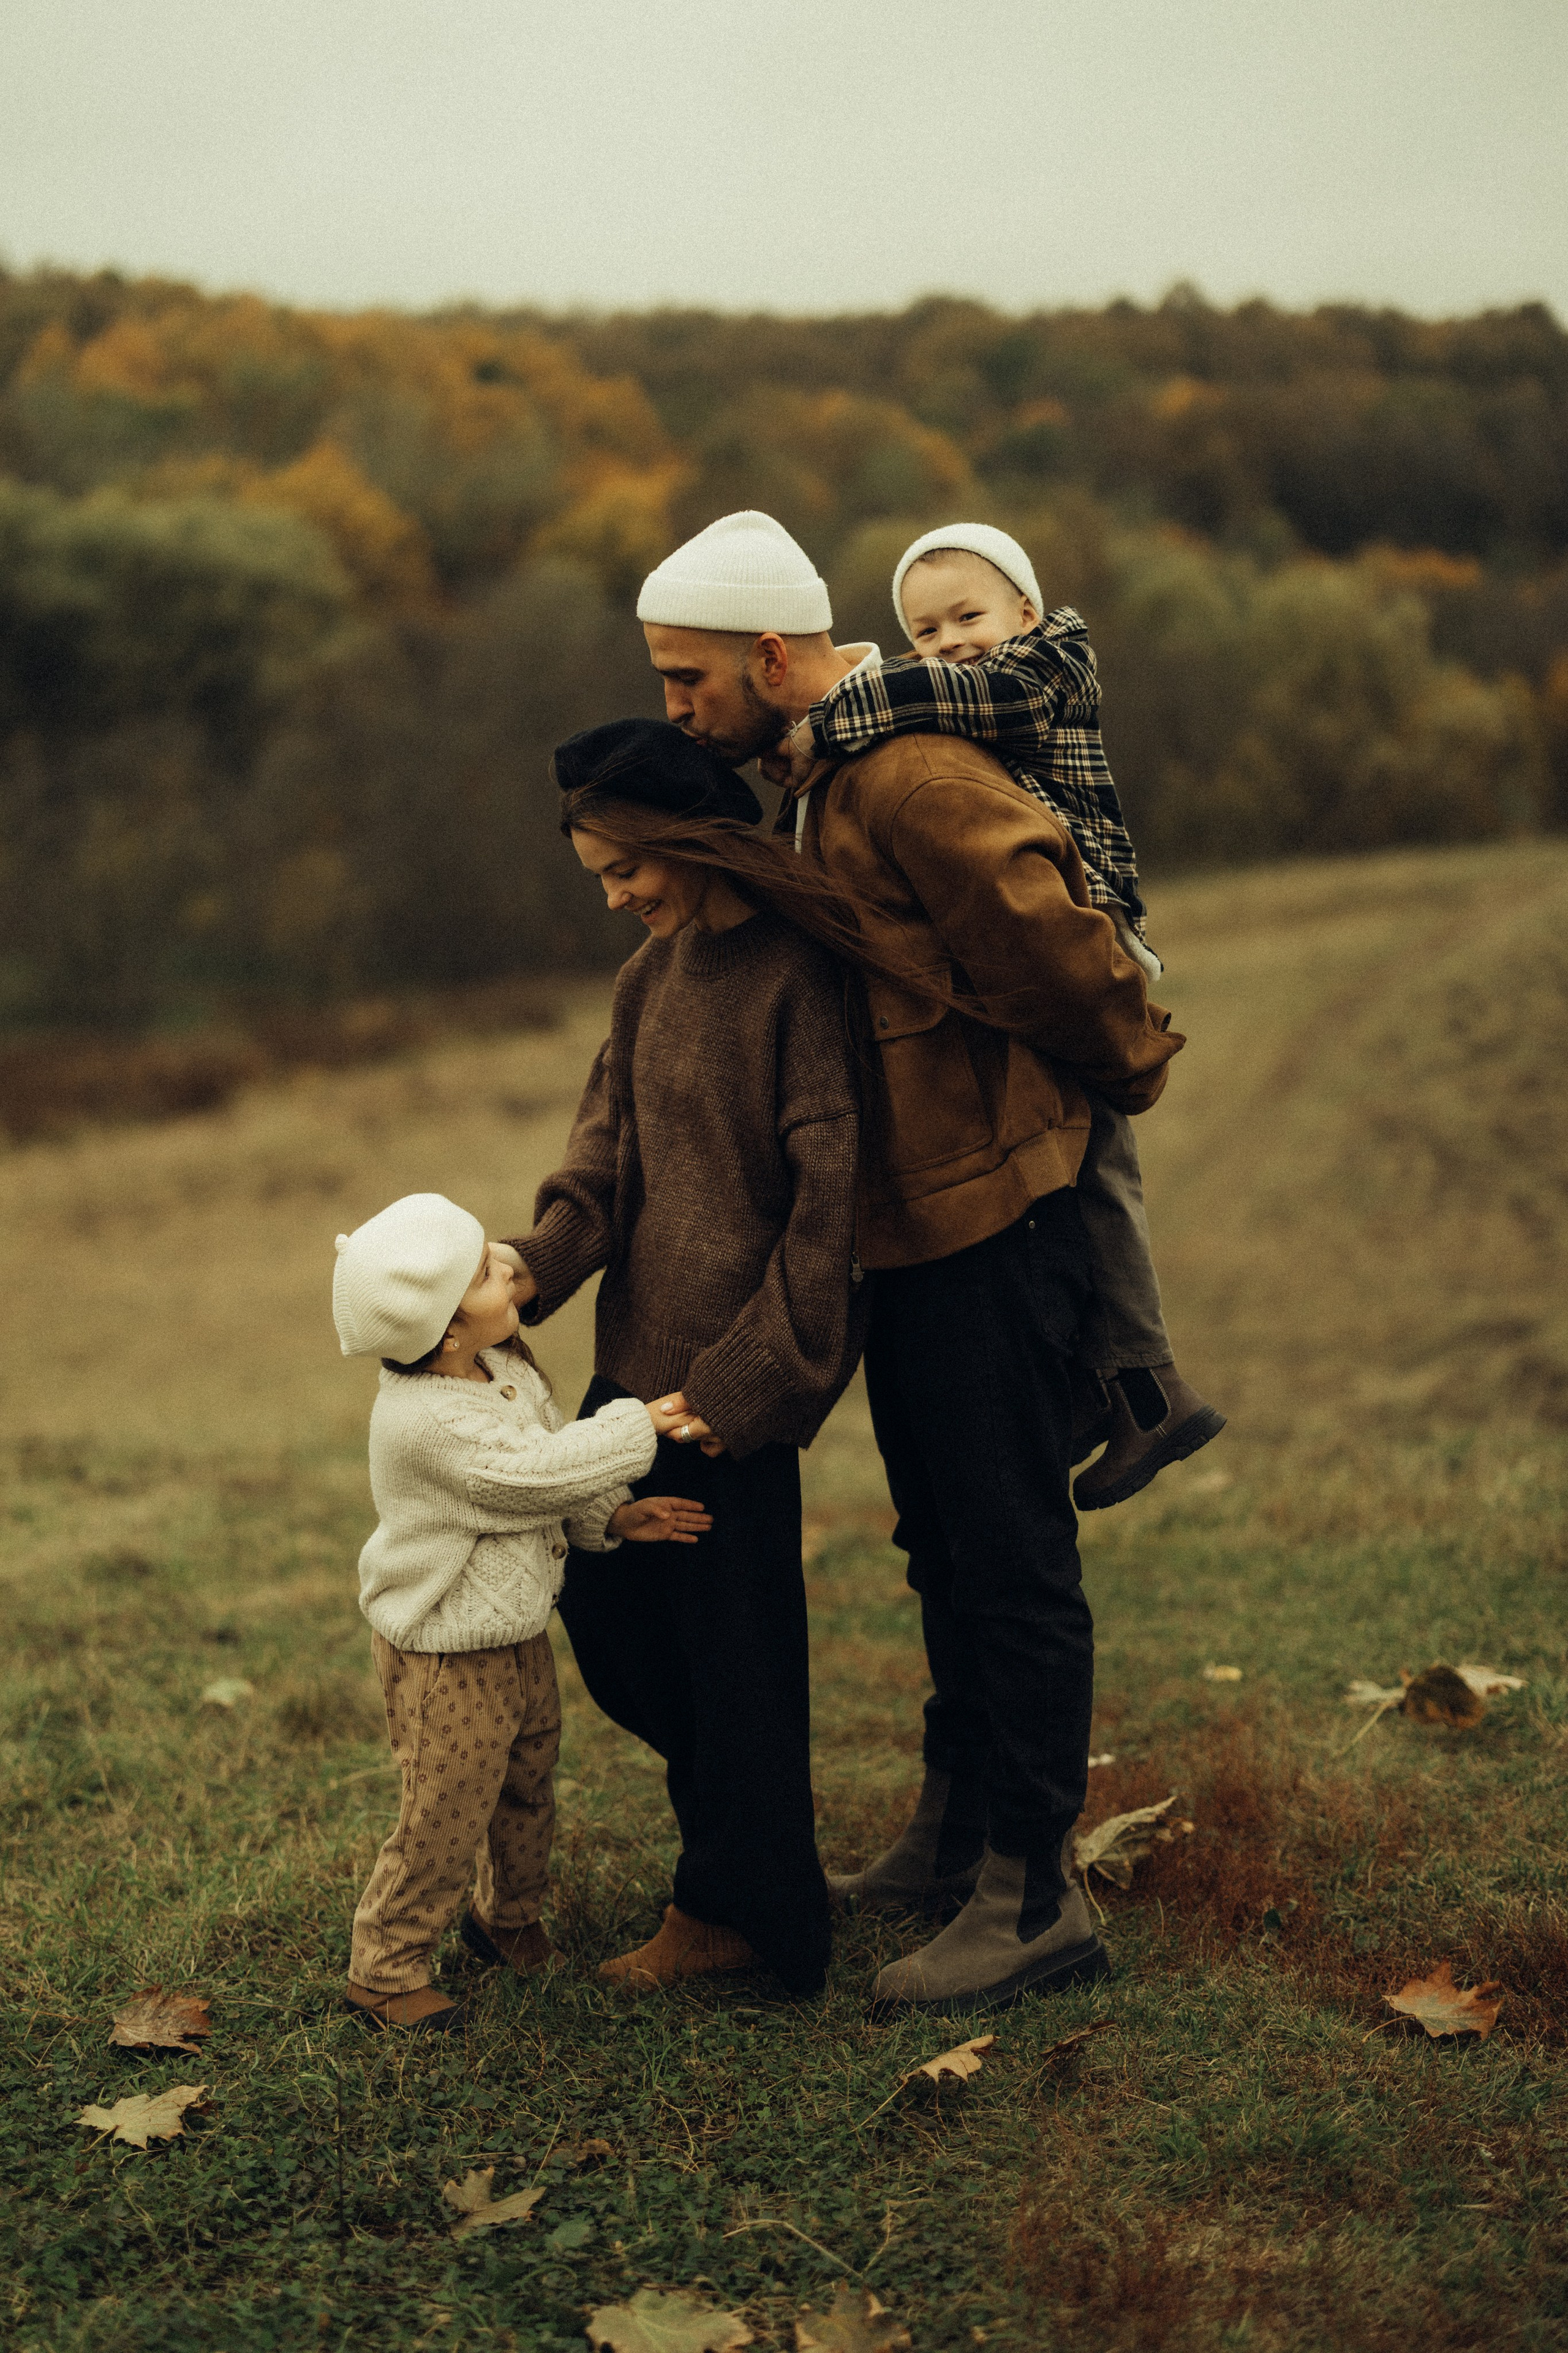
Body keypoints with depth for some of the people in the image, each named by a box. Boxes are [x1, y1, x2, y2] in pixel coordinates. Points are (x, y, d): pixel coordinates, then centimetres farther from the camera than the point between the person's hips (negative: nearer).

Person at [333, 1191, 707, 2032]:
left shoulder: (501, 1367, -2)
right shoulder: (428, 1422, -33)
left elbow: (548, 1470, 10)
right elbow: (543, 1470, -32)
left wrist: (615, 1517, -5)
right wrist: (640, 1423, -21)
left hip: (519, 1638, 9)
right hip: (447, 1662, -9)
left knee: (528, 1791, 24)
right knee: (443, 1822, 3)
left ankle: (507, 1914, 49)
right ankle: (384, 1971, 22)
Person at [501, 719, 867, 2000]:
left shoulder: (796, 973, -14)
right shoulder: (651, 975, 11)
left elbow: (827, 1190, -16)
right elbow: (606, 1160, 9)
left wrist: (743, 1378, -17)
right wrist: (530, 1271, -11)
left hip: (737, 1365, -8)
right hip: (640, 1351, 8)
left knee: (731, 1627, 3)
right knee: (598, 1595, 14)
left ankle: (739, 1907, 19)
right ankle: (734, 1824, 34)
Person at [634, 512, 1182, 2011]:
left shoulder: (913, 780, -21)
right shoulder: (816, 786, 13)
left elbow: (1053, 952, -22)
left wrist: (1125, 1076, -5)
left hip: (987, 1225, -10)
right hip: (907, 1226, 10)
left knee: (1011, 1560, -2)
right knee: (944, 1550, 19)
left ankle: (1034, 1899, 8)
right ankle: (955, 1836, 34)